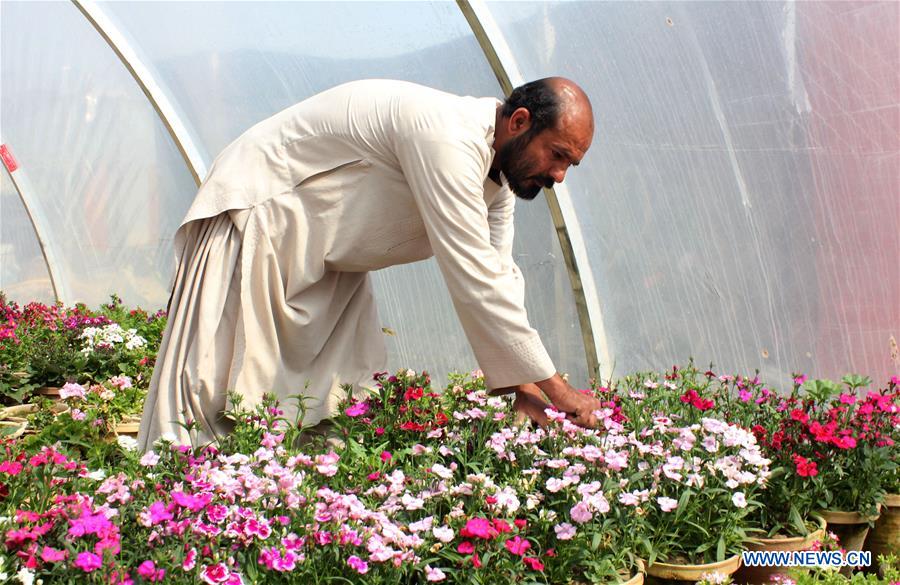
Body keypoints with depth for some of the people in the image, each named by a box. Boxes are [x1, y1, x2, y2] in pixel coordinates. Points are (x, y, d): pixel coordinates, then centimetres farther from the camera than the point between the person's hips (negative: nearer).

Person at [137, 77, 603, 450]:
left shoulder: (499, 165, -2)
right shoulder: (446, 136, -33)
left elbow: (499, 276, -3)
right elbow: (474, 282, -34)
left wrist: (520, 388, -13)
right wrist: (555, 387, -29)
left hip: (330, 261, 10)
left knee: (343, 384, 4)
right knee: (218, 384, -10)